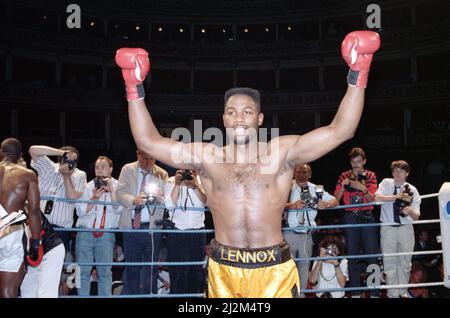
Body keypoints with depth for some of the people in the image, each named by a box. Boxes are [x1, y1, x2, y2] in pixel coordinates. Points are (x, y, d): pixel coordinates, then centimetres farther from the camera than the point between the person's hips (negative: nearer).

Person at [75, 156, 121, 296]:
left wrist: (111, 190, -15)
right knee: (83, 271, 0)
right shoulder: (88, 186, 9)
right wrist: (95, 198, -11)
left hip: (106, 234, -1)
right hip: (85, 232, 1)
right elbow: (80, 211, 2)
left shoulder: (117, 186, 7)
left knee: (105, 272, -4)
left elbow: (118, 209, -6)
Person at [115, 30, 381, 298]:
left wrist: (357, 76, -11)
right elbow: (148, 141, 3)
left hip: (275, 269, -1)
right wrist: (135, 89, -2)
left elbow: (340, 131, -4)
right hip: (224, 270, 1)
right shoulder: (206, 157, 4)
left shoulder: (282, 152, 0)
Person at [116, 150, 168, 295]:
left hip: (153, 227, 0)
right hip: (131, 225, 0)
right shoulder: (127, 170, 6)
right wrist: (133, 200, -24)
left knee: (151, 268, 2)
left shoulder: (162, 174, 6)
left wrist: (160, 197, -24)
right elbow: (120, 192, -4)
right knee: (131, 266, 7)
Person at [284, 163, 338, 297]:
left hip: (306, 235, 4)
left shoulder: (316, 189, 9)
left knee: (304, 266, 13)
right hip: (290, 234, -4)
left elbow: (335, 201, 12)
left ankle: (301, 294, 24)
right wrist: (292, 205, -28)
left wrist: (326, 205, -9)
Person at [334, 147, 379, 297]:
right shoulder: (344, 176, 7)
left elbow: (372, 199, -3)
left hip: (367, 217, -1)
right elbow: (336, 199, 1)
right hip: (350, 218, 1)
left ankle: (374, 292, 1)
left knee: (372, 254, -4)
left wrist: (363, 188, -22)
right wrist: (343, 186, -17)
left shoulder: (370, 176, 6)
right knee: (352, 255, 3)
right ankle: (355, 292, 9)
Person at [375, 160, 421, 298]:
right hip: (388, 228, -1)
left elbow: (416, 217, -5)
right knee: (390, 263, 3)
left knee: (405, 263, 11)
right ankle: (393, 294, 13)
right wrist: (397, 196, -28)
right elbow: (378, 197, -20)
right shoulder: (386, 183, -1)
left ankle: (403, 292, 26)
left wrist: (410, 211, -27)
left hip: (406, 229, 1)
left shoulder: (412, 190, -1)